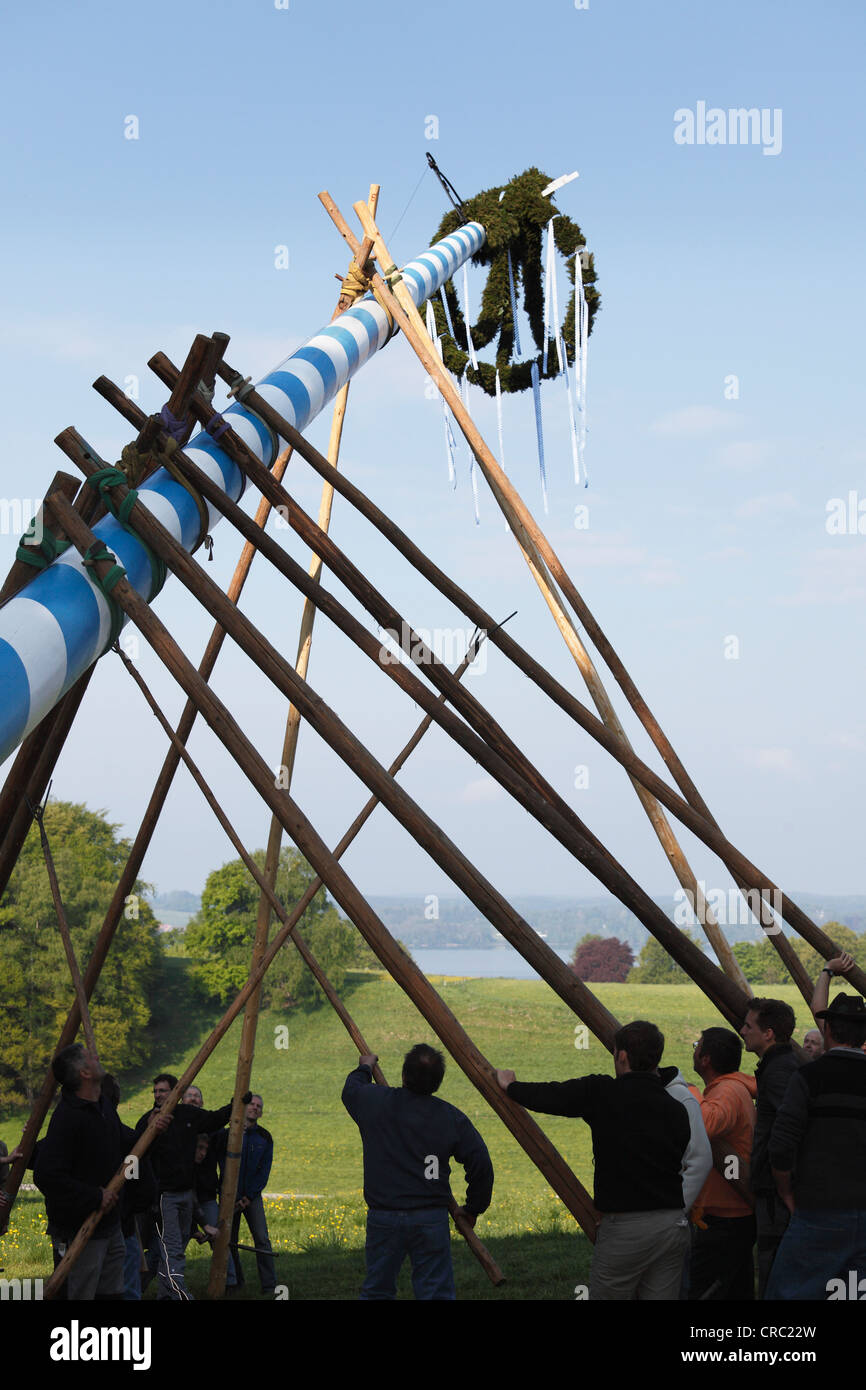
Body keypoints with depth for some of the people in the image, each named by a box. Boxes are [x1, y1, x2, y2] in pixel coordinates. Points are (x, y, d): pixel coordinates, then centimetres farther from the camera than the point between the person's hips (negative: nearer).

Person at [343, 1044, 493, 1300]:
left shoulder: (374, 1101, -1)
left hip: (383, 1217, 1)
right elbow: (481, 1166, -3)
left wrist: (365, 1068, 44)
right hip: (431, 1219, -1)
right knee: (436, 1292, 3)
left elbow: (350, 1090, 23)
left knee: (377, 1291, 13)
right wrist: (472, 1208, 12)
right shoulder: (451, 1117, -3)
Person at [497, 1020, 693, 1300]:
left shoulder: (604, 1094, -9)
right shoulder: (677, 1110, 5)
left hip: (627, 1228, -5)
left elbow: (549, 1096, 0)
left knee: (605, 1294, 7)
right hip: (675, 1224, 5)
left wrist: (510, 1086, 20)